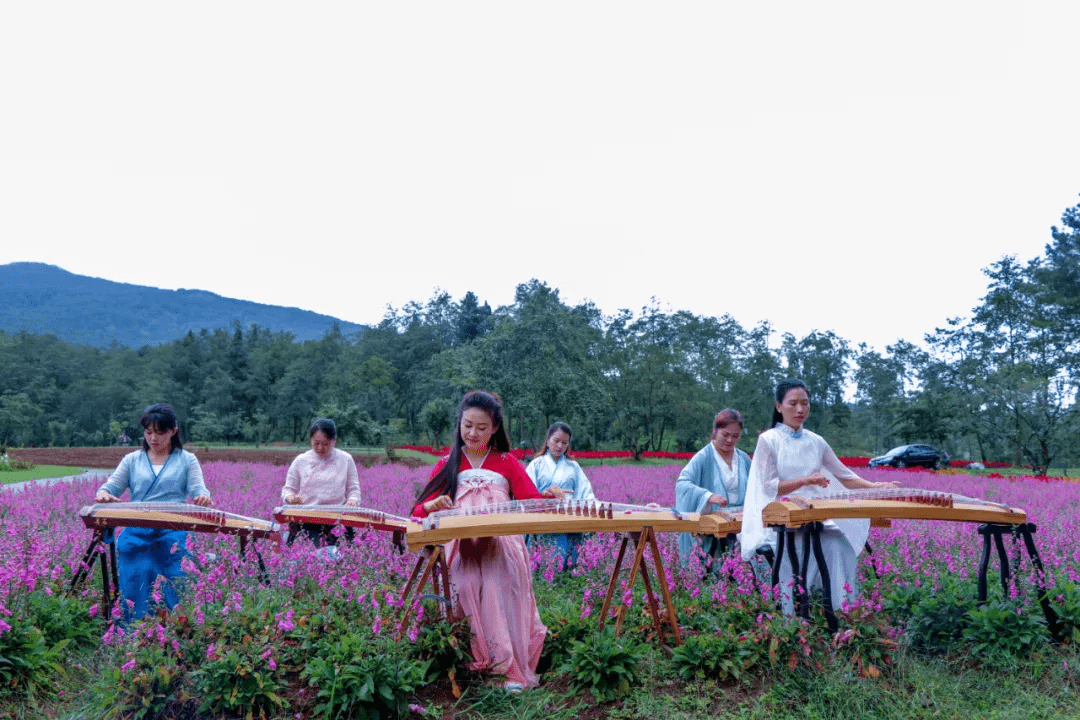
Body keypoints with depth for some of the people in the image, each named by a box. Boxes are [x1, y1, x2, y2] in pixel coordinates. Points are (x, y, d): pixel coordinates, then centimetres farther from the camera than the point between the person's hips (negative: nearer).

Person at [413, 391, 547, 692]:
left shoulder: (507, 463, 19)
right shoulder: (448, 465, 20)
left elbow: (532, 503, 8)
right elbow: (419, 511, 14)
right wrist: (434, 505, -10)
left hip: (502, 546, -1)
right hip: (462, 548, 1)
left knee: (499, 584, -30)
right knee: (469, 585, -30)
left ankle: (515, 670, -29)